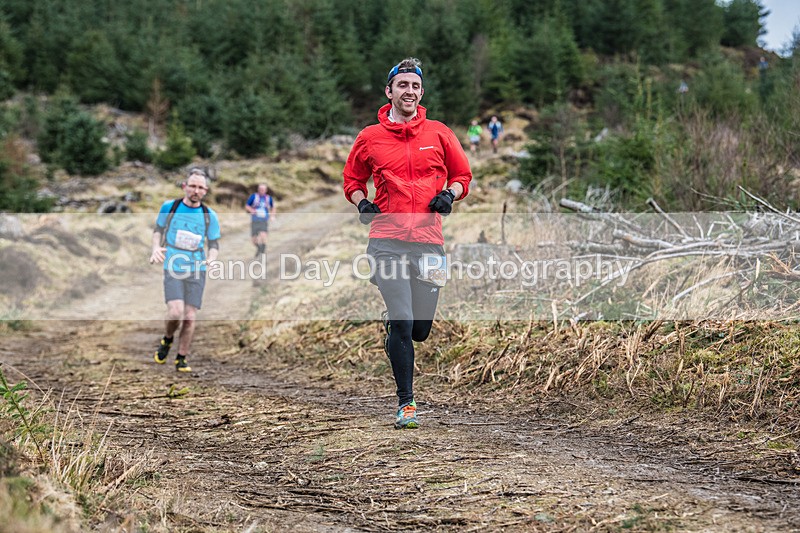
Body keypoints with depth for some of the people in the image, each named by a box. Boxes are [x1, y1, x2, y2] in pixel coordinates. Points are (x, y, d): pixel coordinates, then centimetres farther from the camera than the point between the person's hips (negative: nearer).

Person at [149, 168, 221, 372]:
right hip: (173, 270, -1)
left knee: (190, 318, -2)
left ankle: (182, 359, 13)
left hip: (196, 271, 1)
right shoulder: (169, 207, 0)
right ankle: (167, 340, 13)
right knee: (176, 312, -19)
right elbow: (158, 230, 14)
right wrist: (156, 248, -7)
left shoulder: (209, 216, 1)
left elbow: (214, 245, 8)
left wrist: (211, 260, -14)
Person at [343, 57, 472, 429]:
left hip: (429, 241, 2)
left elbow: (462, 175, 17)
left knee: (420, 329, 5)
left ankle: (392, 327, 42)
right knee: (402, 324, -11)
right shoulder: (369, 138, 6)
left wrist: (449, 194, -3)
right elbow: (352, 179, 20)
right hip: (387, 242, -2)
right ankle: (406, 404, 0)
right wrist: (362, 204, 0)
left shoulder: (439, 133, 8)